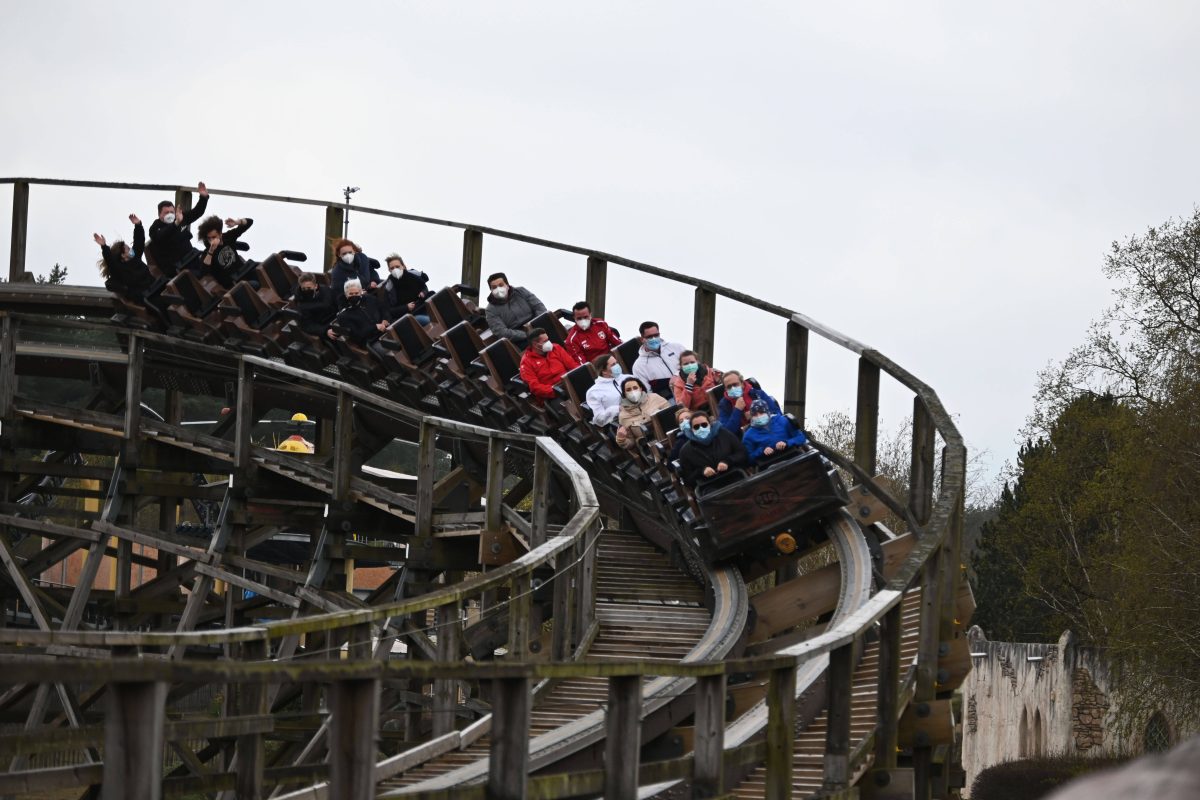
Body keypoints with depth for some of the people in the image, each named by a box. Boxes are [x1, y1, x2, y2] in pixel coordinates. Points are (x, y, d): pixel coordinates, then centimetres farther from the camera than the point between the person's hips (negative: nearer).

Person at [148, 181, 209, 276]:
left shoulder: (181, 219, 9)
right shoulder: (155, 228, -9)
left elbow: (197, 212, 16)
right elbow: (161, 237, -32)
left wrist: (204, 197, -1)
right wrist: (176, 224, -47)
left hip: (190, 257, 7)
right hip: (173, 267, -7)